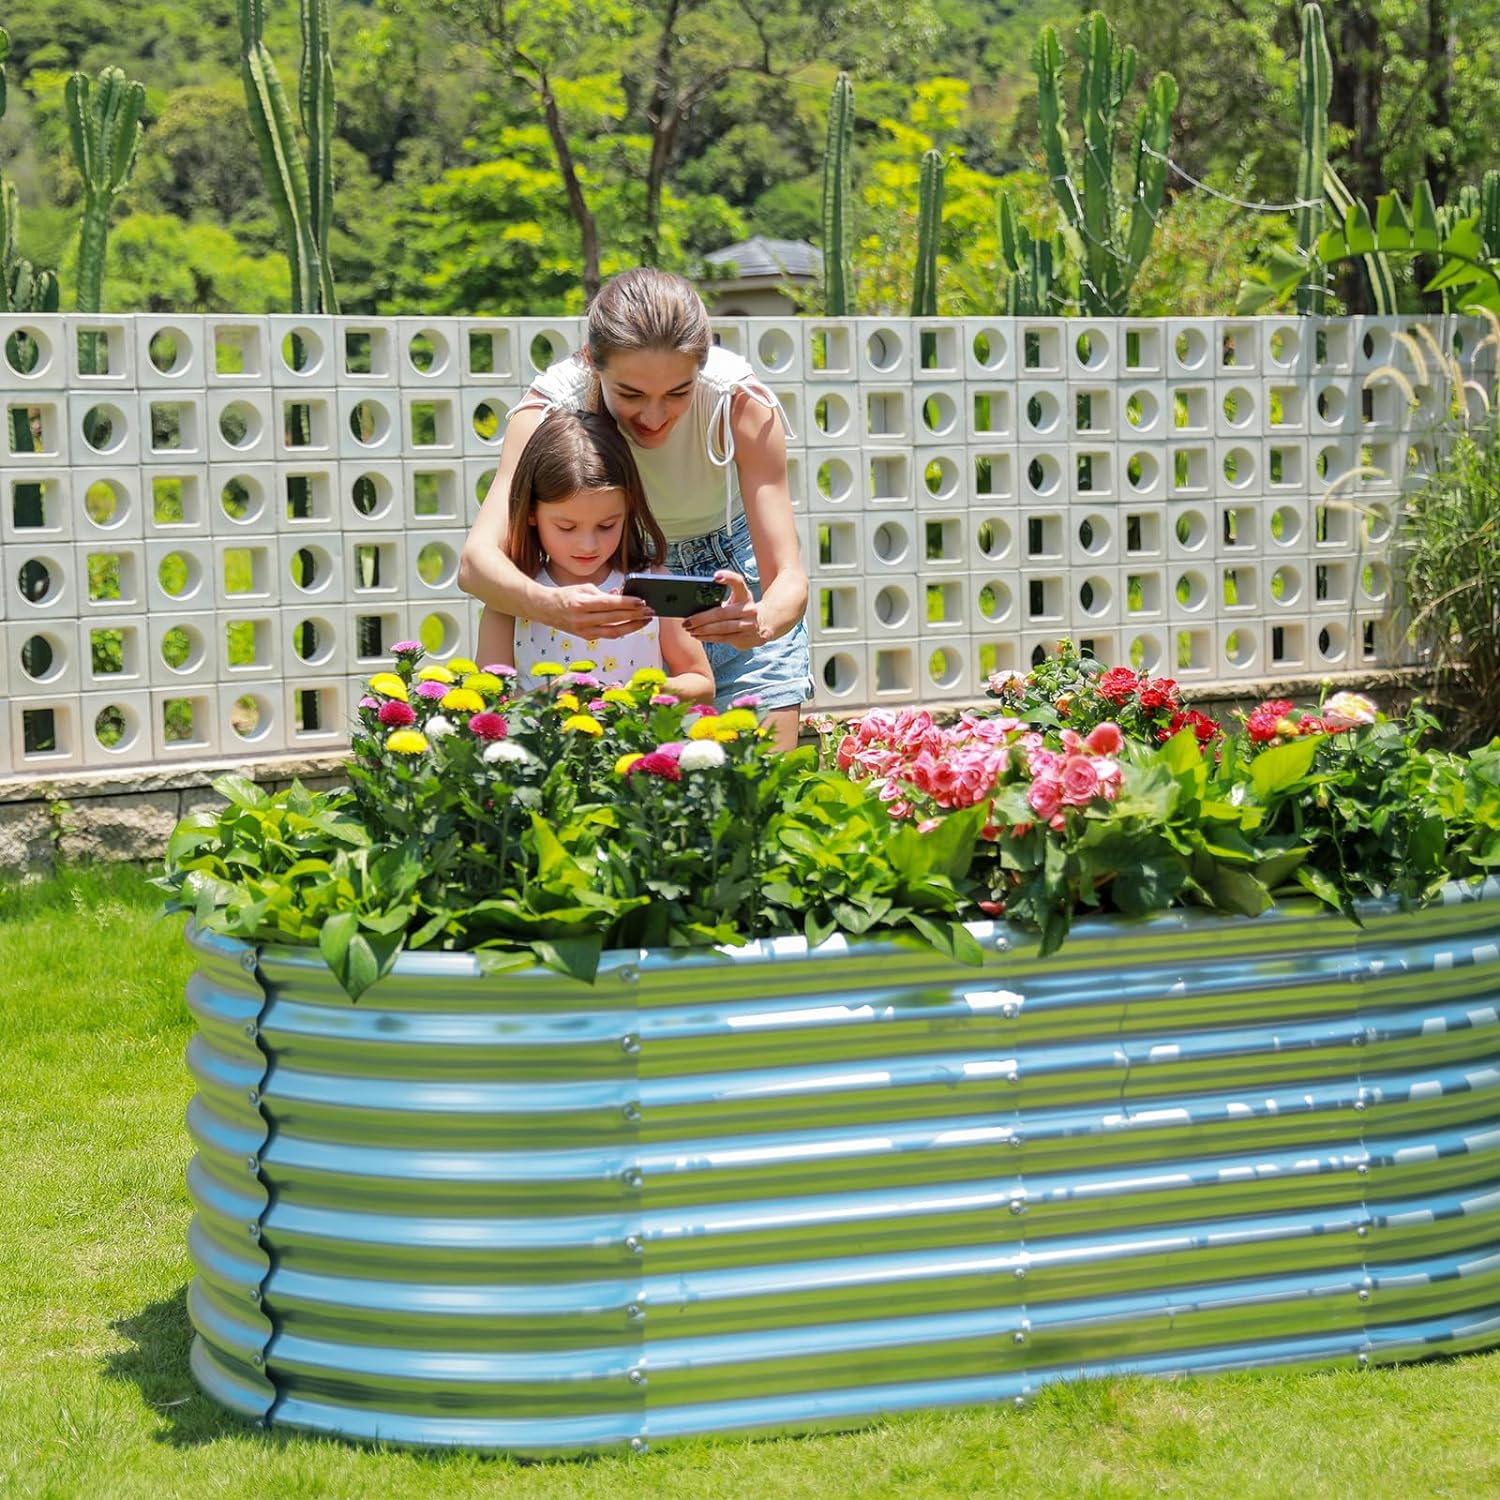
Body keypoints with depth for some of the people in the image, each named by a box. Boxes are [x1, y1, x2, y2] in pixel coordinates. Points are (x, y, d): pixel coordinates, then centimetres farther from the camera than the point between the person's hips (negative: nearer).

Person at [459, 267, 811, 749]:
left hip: (734, 589, 0)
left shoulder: (740, 400, -28)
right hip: (611, 593, 0)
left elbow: (788, 574, -31)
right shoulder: (553, 405, -28)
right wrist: (552, 606, -62)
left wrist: (763, 623, -55)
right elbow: (477, 558, -40)